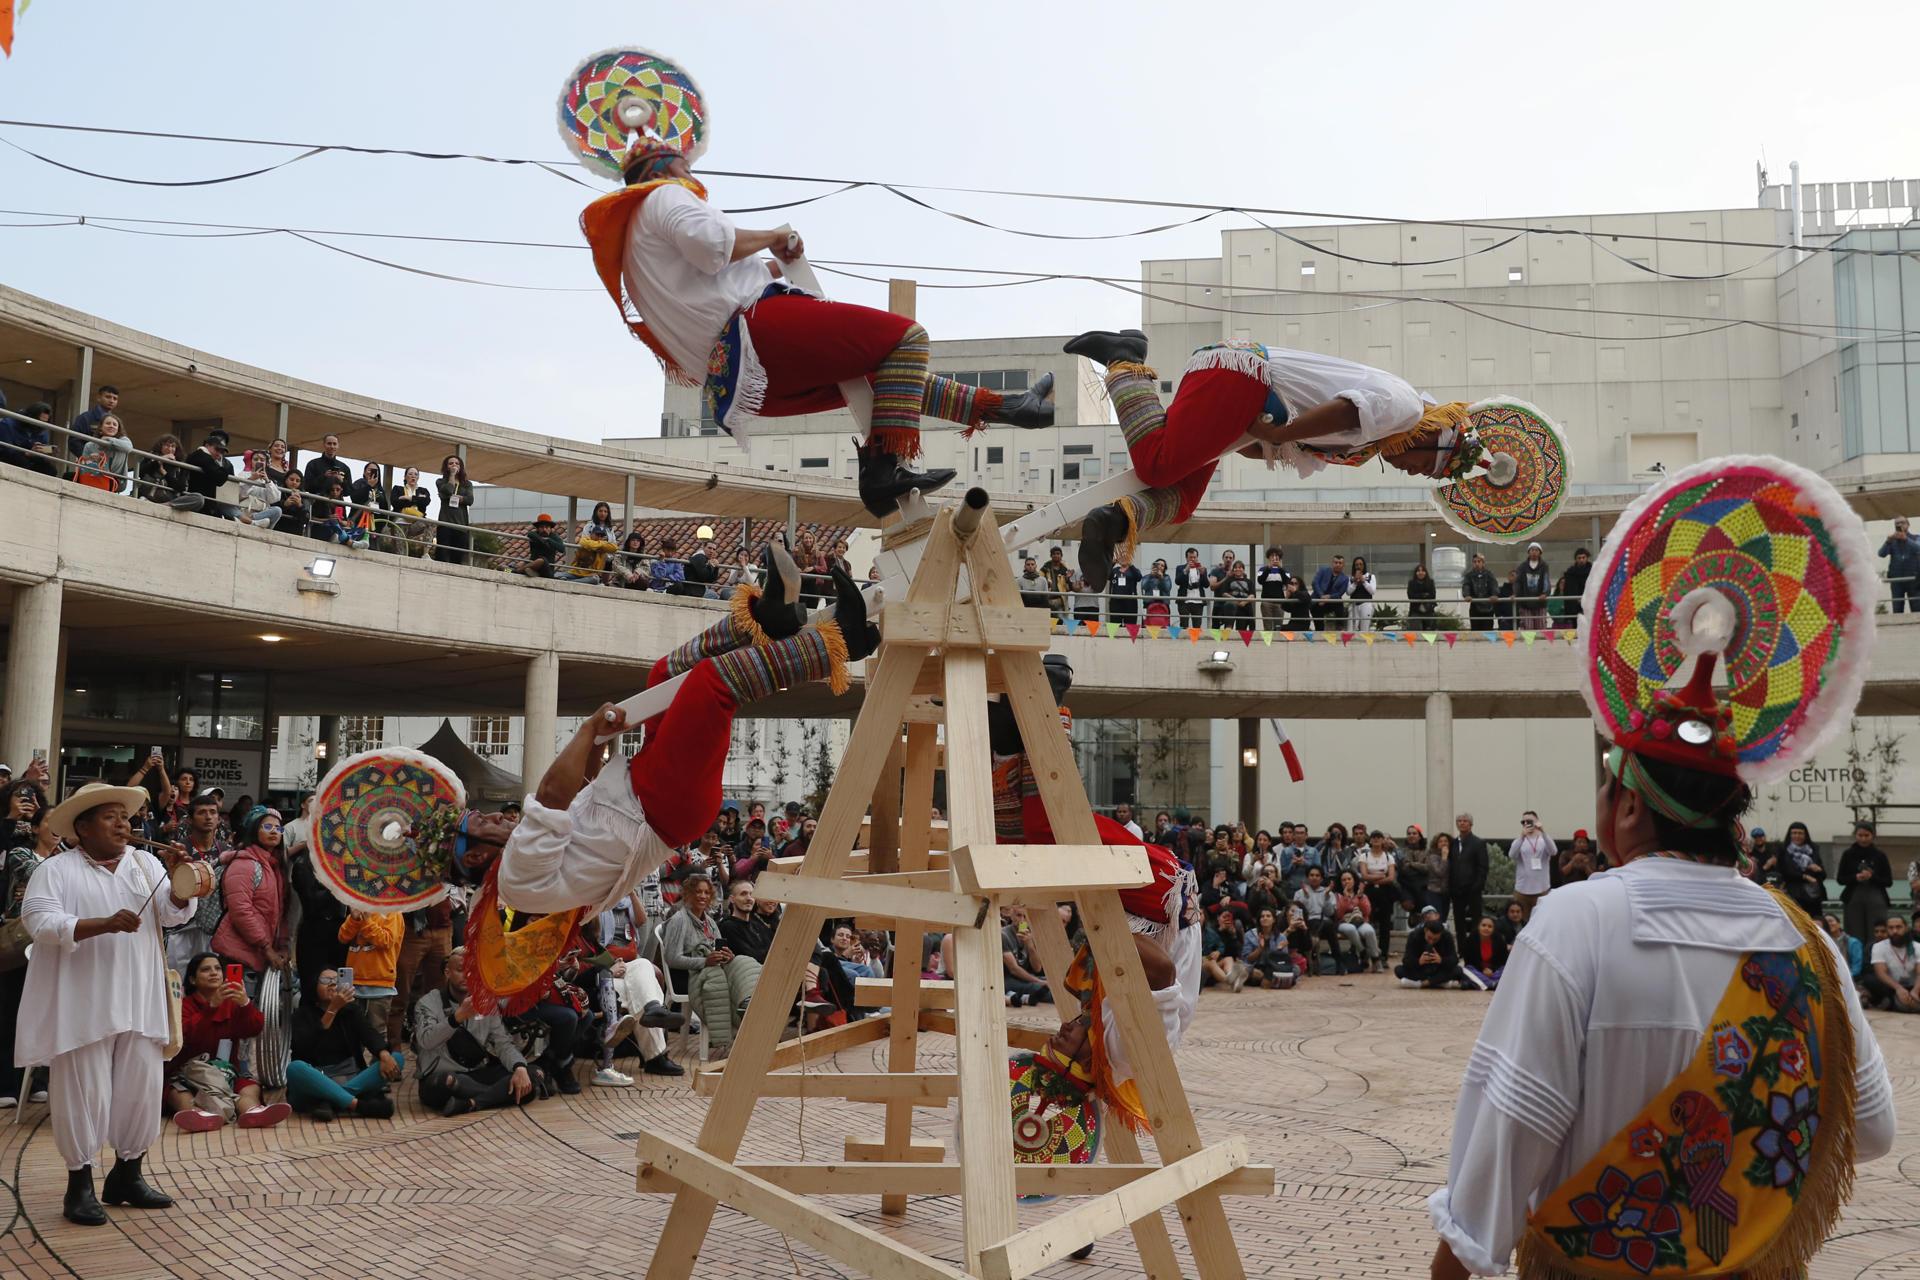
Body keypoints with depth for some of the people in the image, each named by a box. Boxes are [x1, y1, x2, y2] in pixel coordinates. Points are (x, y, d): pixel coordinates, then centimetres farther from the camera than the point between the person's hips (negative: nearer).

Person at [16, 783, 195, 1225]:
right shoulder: (56, 870, -4)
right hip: (83, 1006, -4)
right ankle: (80, 1186, 13)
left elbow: (177, 912, 1)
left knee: (142, 1089, 8)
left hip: (138, 1003, 4)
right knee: (84, 1093, 0)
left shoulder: (146, 863, 9)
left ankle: (127, 1176, 23)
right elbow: (39, 921, -16)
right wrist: (103, 924, -28)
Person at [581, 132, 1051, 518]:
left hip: (731, 375, 10)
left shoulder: (634, 242, 32)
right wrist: (774, 237, -2)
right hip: (756, 329, -10)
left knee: (884, 375, 20)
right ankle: (883, 468, -23)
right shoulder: (664, 196, 3)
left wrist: (767, 266, 22)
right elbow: (713, 243, -19)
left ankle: (998, 405, 20)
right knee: (905, 339, -12)